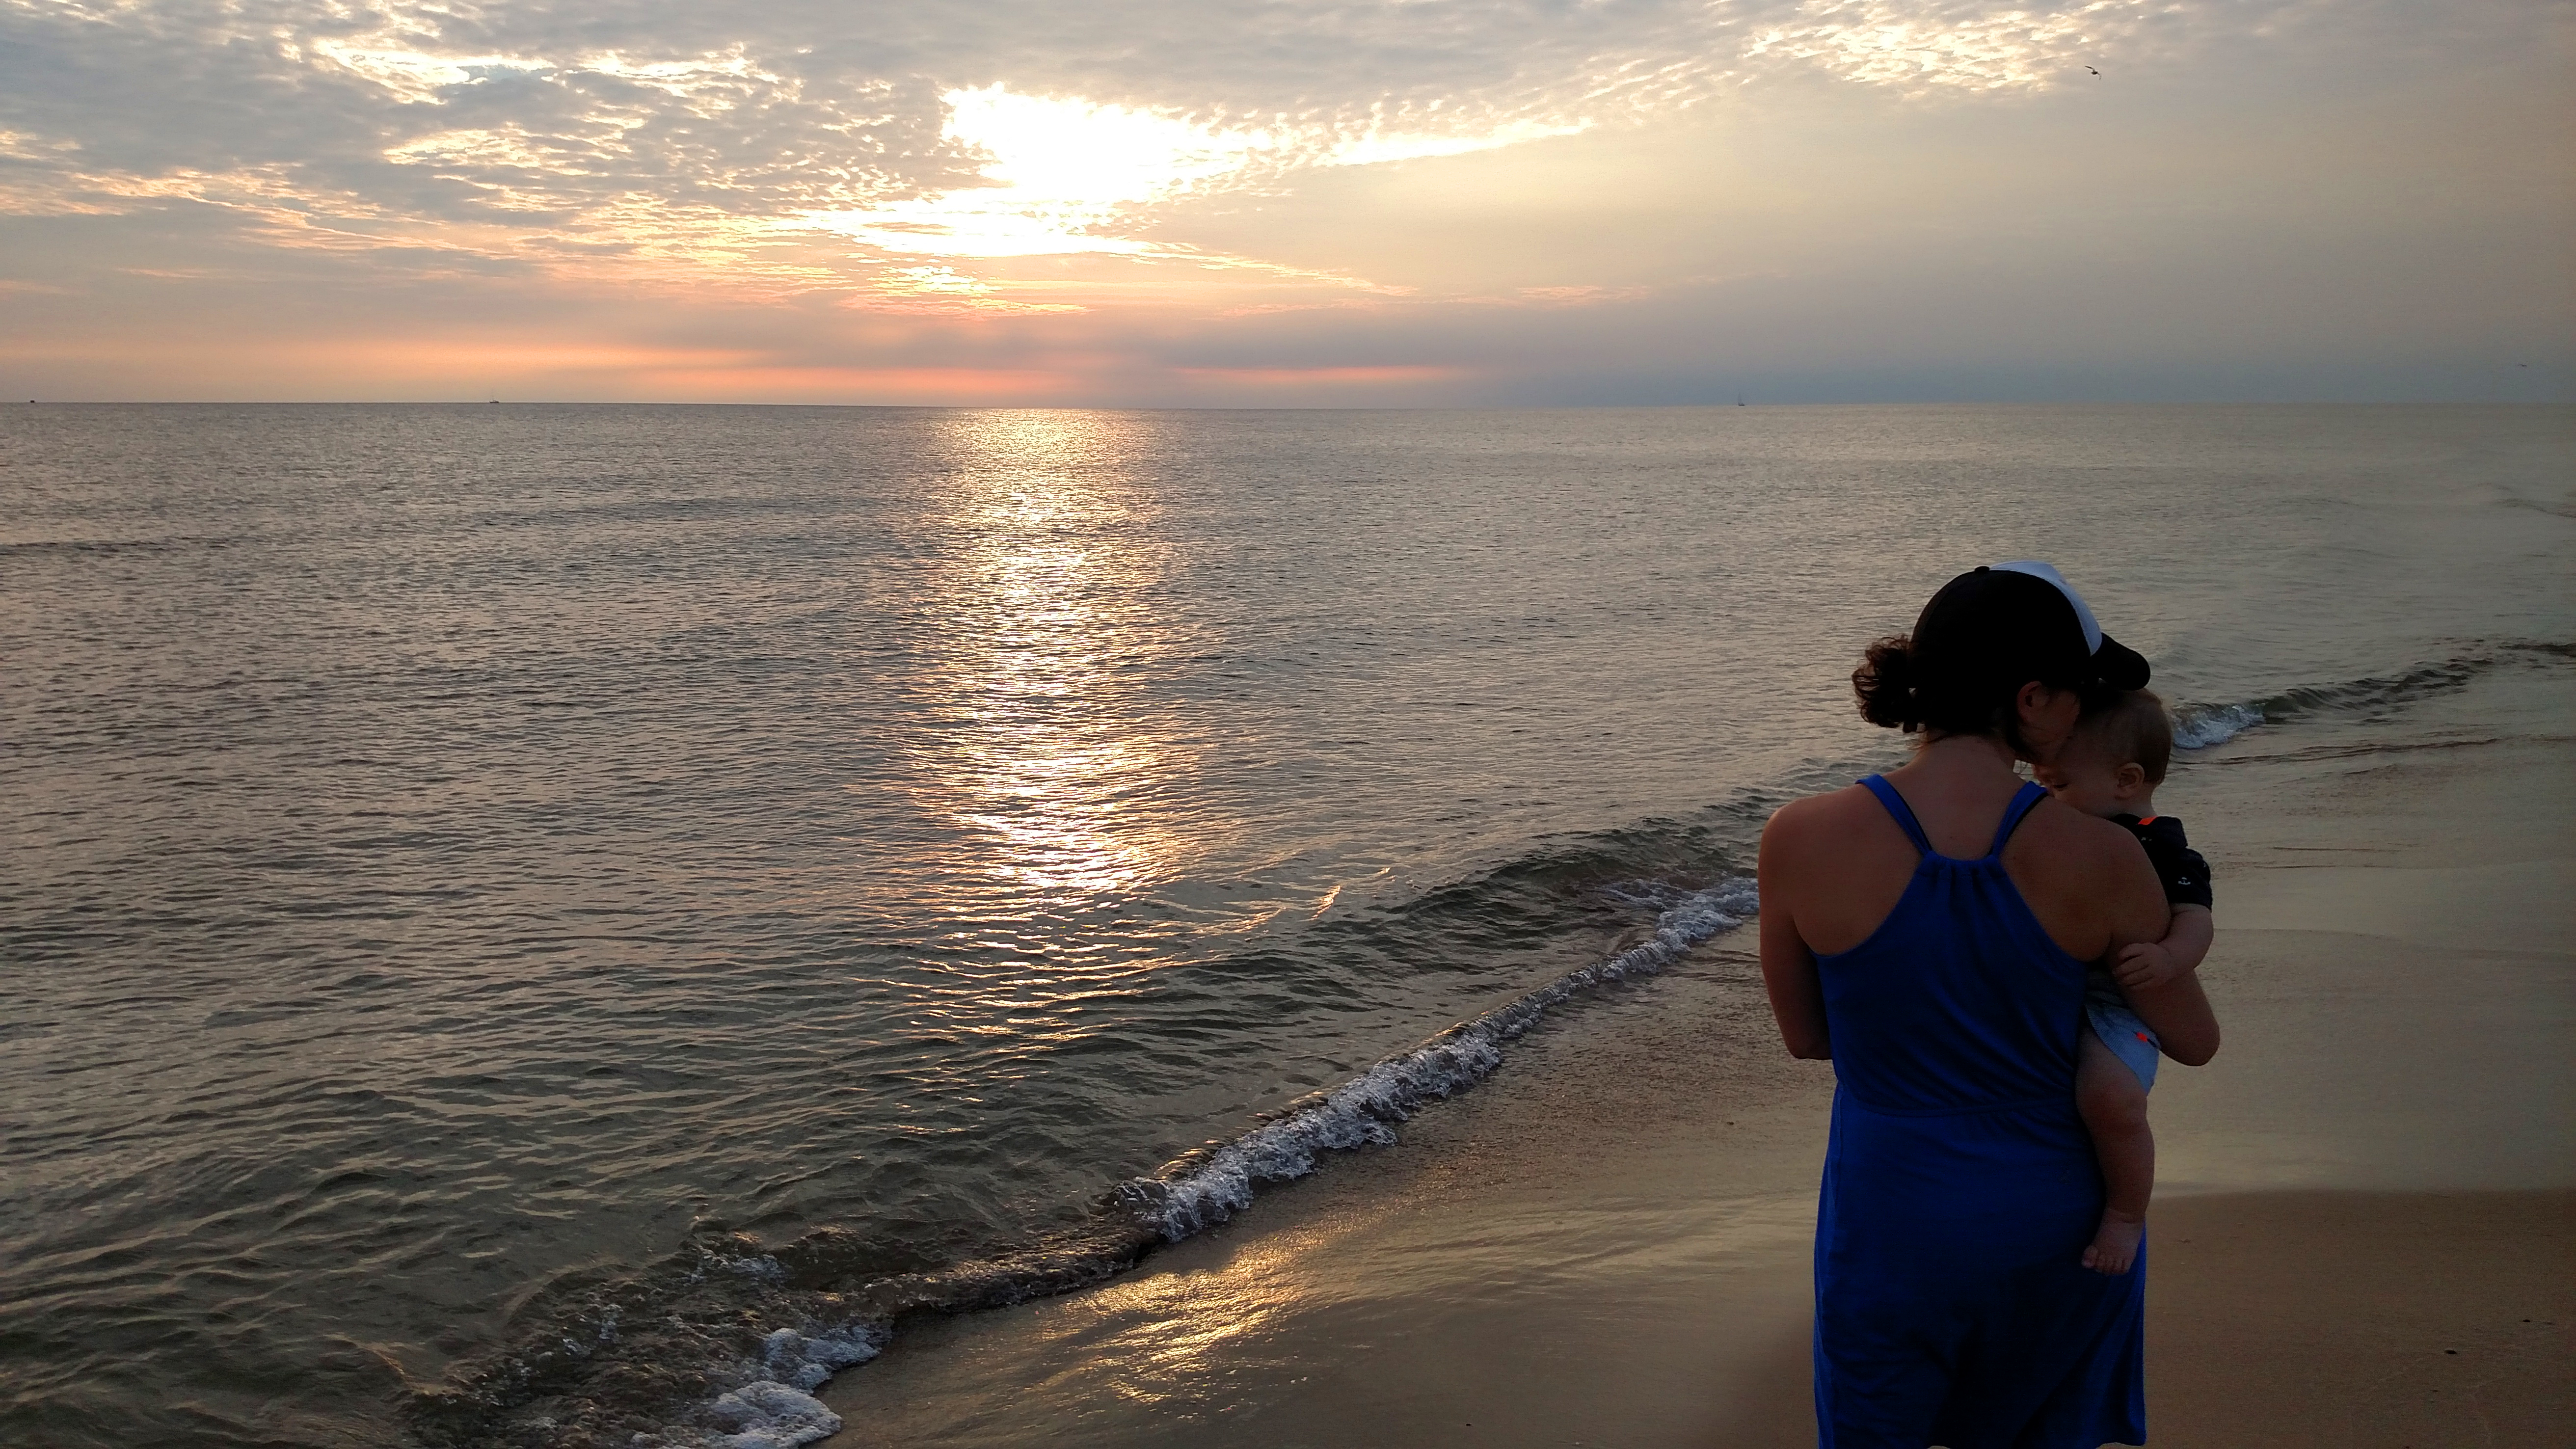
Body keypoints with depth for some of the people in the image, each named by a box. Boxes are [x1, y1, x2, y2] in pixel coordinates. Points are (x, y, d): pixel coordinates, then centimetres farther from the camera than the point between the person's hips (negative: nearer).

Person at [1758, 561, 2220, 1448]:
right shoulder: (2101, 859, -19)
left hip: (1892, 1216, -1)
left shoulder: (1802, 842, -20)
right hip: (2057, 1213, 1)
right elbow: (2195, 1042, -3)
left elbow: (1805, 1036, -5)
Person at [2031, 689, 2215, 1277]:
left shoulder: (2160, 847, -9)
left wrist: (2169, 958, -37)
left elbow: (2196, 919, -18)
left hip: (2114, 999, -10)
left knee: (2111, 1097, -34)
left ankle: (2127, 1213, -9)